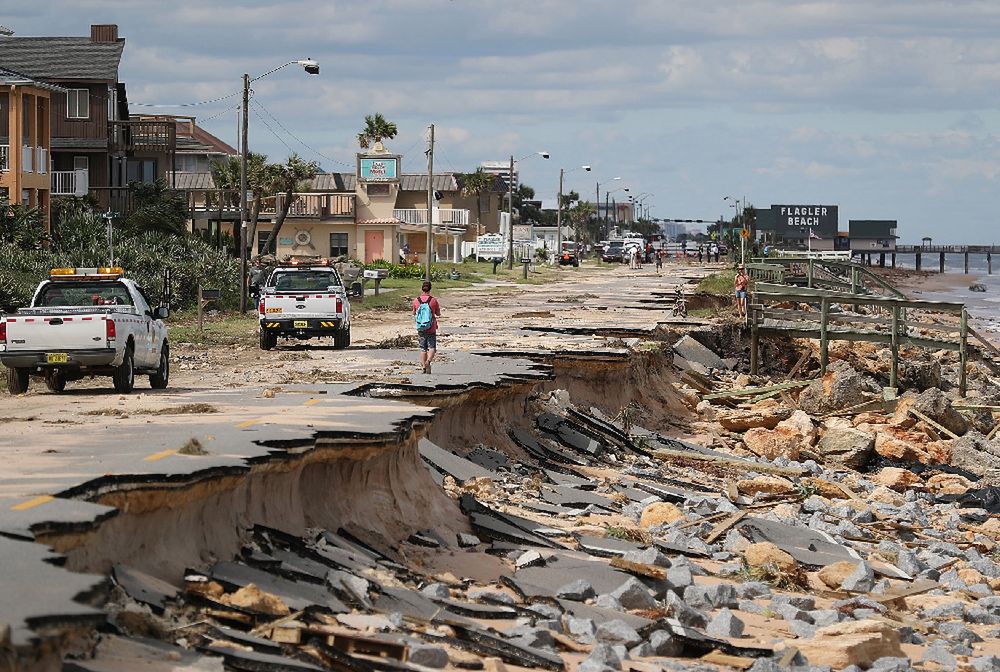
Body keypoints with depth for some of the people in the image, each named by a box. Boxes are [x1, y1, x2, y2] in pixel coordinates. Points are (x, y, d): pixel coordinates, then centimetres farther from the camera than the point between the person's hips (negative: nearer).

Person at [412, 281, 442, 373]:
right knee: (432, 347, 2)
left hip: (420, 329, 2)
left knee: (423, 349, 11)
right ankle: (428, 361, -24)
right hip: (431, 329, -2)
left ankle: (424, 367, 10)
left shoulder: (416, 301, -3)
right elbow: (438, 314, 2)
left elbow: (414, 314, 10)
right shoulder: (433, 300, -8)